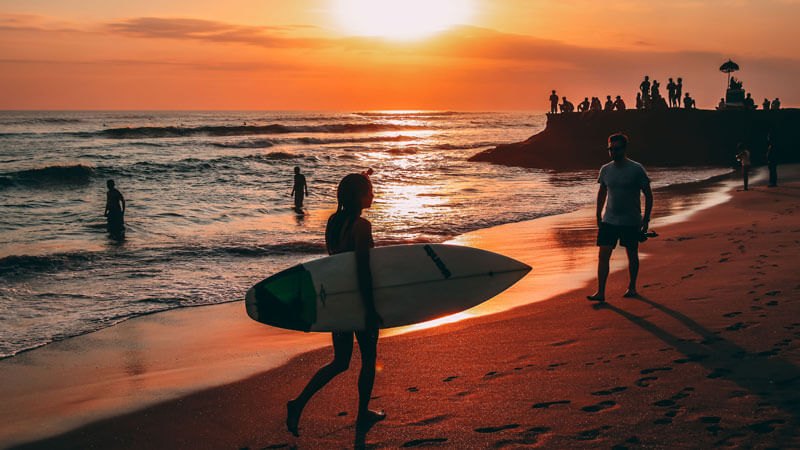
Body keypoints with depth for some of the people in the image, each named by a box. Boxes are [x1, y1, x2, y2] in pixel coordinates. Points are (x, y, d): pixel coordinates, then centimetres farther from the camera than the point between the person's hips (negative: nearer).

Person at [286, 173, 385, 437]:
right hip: (358, 300, -7)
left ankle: (299, 403, 1)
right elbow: (362, 270, -24)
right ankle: (363, 415, 26)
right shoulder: (361, 225, -19)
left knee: (340, 363, 15)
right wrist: (371, 310, -21)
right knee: (368, 358, 13)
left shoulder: (334, 221, 6)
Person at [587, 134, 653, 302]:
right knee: (603, 255, -6)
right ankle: (600, 292, -6)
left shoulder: (636, 169, -7)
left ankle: (632, 287, 28)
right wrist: (598, 216, 15)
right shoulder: (605, 170, 5)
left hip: (631, 222, -3)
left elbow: (648, 195, -2)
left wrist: (646, 219, -5)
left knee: (632, 256, 10)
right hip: (609, 220, 3)